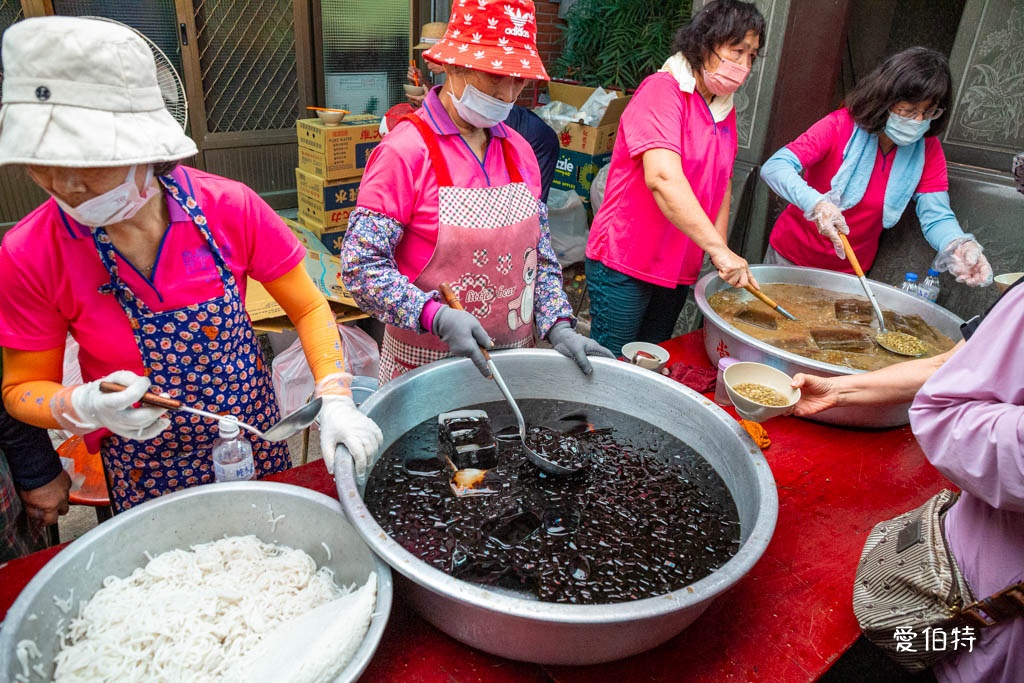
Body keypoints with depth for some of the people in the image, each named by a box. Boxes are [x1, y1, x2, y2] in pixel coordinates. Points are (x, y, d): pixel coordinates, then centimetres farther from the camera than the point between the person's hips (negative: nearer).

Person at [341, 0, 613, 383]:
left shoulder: (519, 150, 2)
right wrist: (436, 317, -29)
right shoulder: (405, 150, -16)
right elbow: (361, 265, -17)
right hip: (426, 365, -5)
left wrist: (559, 326, -6)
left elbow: (541, 255, 7)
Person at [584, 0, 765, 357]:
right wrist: (718, 248, -29)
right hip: (626, 263, -7)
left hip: (680, 270, 8)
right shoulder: (663, 89, -13)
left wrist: (719, 253, 7)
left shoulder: (725, 109, 11)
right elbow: (662, 177, -27)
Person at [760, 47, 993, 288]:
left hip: (851, 272, 3)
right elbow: (774, 167, -30)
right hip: (790, 258, -3)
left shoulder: (927, 150, -7)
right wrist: (816, 203, -48)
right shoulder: (841, 125, -19)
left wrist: (958, 246, -36)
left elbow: (937, 216, -13)